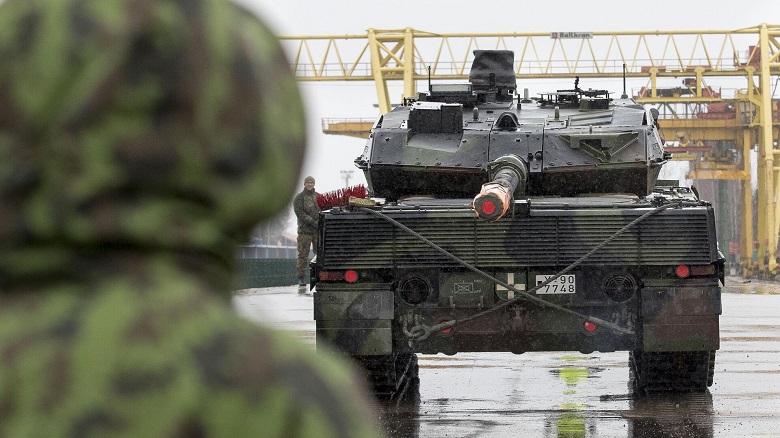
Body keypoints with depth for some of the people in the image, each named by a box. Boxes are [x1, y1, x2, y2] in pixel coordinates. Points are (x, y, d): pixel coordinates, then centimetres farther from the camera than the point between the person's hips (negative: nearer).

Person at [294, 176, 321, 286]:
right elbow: (299, 213, -8)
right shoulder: (299, 198, 2)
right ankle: (301, 278, -1)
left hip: (318, 231, 3)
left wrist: (320, 221, -12)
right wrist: (312, 222, -18)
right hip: (304, 230, -3)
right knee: (303, 255, -4)